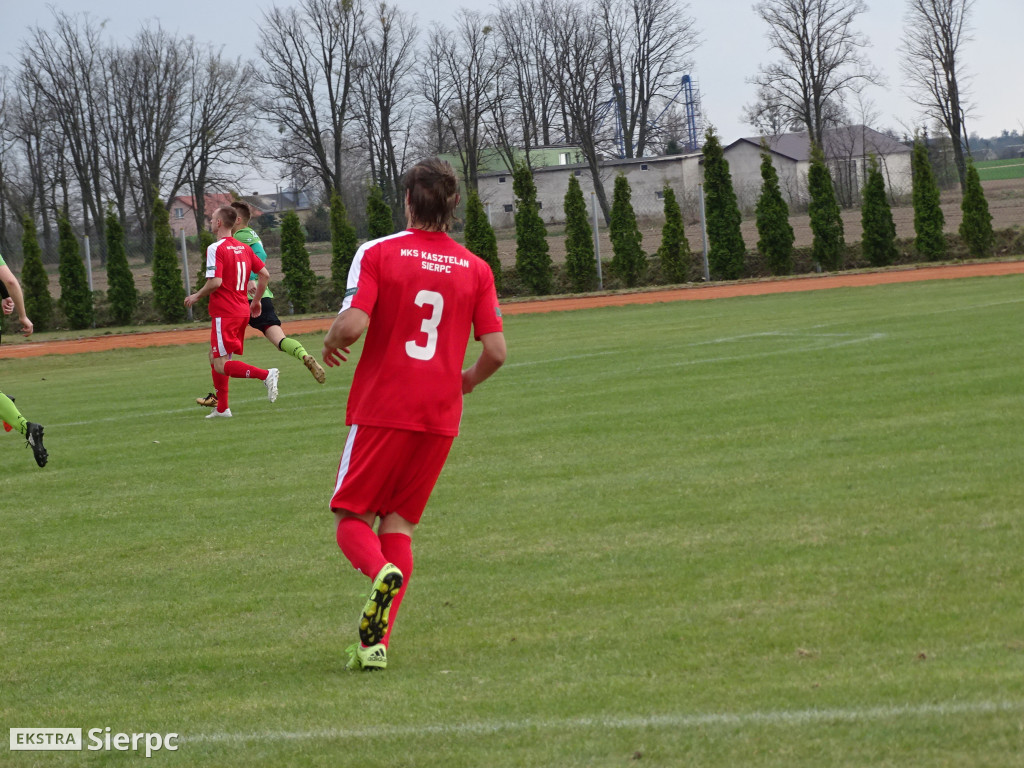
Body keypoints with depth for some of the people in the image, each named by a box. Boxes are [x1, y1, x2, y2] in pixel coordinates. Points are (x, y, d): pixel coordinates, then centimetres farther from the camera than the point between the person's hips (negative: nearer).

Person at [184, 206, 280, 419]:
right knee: (215, 357, 20)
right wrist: (256, 300, 21)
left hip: (224, 314, -9)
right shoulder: (243, 248, 11)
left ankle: (265, 375, -24)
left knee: (222, 366, -8)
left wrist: (196, 296, -7)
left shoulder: (215, 249, -13)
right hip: (243, 312, 9)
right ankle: (222, 408, 21)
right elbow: (265, 274, 10)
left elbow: (215, 282, -23)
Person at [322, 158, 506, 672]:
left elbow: (352, 325, -17)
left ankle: (382, 573, -27)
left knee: (352, 518, 8)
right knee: (398, 523, 12)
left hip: (381, 409, -3)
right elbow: (495, 351, 0)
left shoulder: (378, 254, -5)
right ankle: (377, 642, 0)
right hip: (440, 416, 3)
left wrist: (330, 344, 6)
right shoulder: (475, 269, 5)